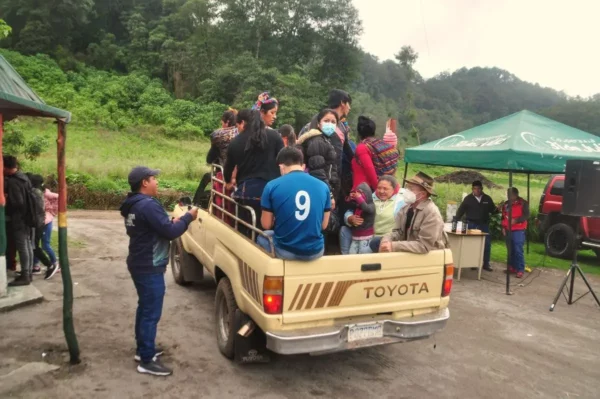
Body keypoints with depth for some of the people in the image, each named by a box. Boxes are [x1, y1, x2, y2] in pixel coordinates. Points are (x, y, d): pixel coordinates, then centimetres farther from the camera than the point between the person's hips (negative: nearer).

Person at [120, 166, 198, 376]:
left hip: (139, 264, 11)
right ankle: (147, 361, 6)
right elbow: (170, 232, -24)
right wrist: (188, 217, -10)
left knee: (145, 308, 21)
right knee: (152, 313, -3)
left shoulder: (133, 204, 11)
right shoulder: (148, 205, -23)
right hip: (149, 268, -11)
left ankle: (143, 349, 33)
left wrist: (171, 222, 3)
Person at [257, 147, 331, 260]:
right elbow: (324, 225, 5)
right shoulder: (323, 186, -2)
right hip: (316, 251, 2)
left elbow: (266, 225, -2)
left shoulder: (272, 185, -9)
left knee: (261, 238, 32)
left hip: (285, 251, -2)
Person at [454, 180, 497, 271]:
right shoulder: (468, 198, -2)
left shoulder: (487, 199, 4)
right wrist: (455, 221, -8)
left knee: (487, 244, 2)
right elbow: (460, 211, -1)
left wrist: (497, 210, -14)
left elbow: (492, 210, 9)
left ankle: (486, 264, 13)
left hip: (484, 224, 2)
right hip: (471, 224, -2)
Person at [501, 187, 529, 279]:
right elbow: (503, 217, 21)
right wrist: (503, 227, 10)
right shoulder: (506, 204, 15)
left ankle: (520, 270, -5)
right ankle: (512, 267, 19)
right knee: (510, 250, 10)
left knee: (518, 250, -10)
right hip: (508, 230, 6)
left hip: (518, 230, -6)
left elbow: (526, 216, -10)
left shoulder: (523, 203, -3)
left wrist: (516, 220, -23)